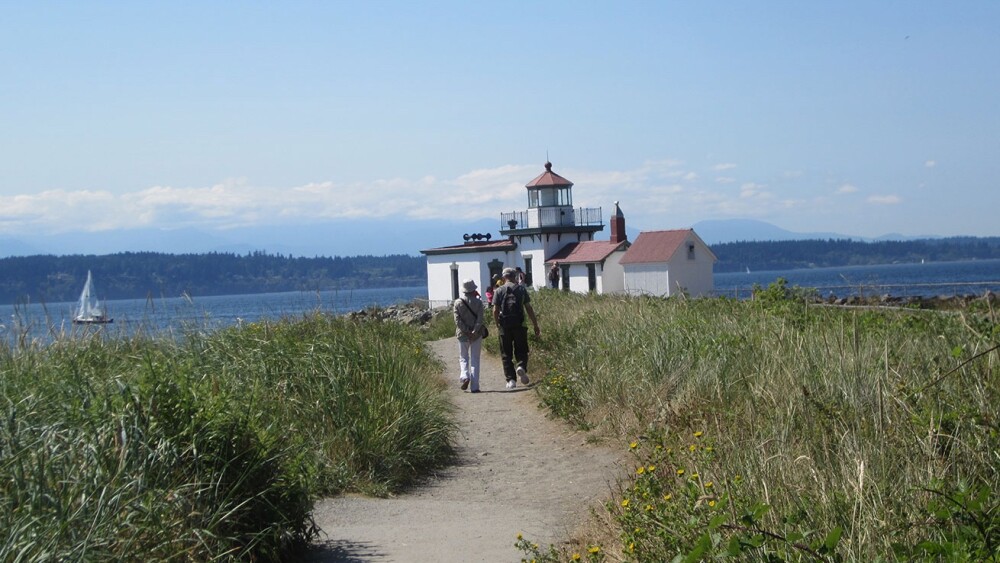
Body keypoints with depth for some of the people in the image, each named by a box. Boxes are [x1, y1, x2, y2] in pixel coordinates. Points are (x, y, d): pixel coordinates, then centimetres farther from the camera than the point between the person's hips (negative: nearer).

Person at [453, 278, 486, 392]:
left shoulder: (457, 303, -2)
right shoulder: (478, 302, -4)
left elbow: (458, 320, -9)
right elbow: (480, 319, -12)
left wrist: (466, 331, -10)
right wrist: (474, 332, -15)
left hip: (462, 335, 0)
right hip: (476, 335, 0)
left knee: (463, 358, 14)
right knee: (475, 359, 6)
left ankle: (464, 376, -13)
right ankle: (474, 386, 2)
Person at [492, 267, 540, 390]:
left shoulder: (499, 291, 3)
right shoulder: (521, 289, 5)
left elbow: (495, 310, -4)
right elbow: (529, 308, 3)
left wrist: (498, 325, 9)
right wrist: (536, 326, 7)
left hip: (505, 325, 0)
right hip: (519, 324, 0)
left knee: (506, 354, 7)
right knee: (521, 351, 12)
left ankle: (511, 380, 2)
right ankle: (521, 366, -18)